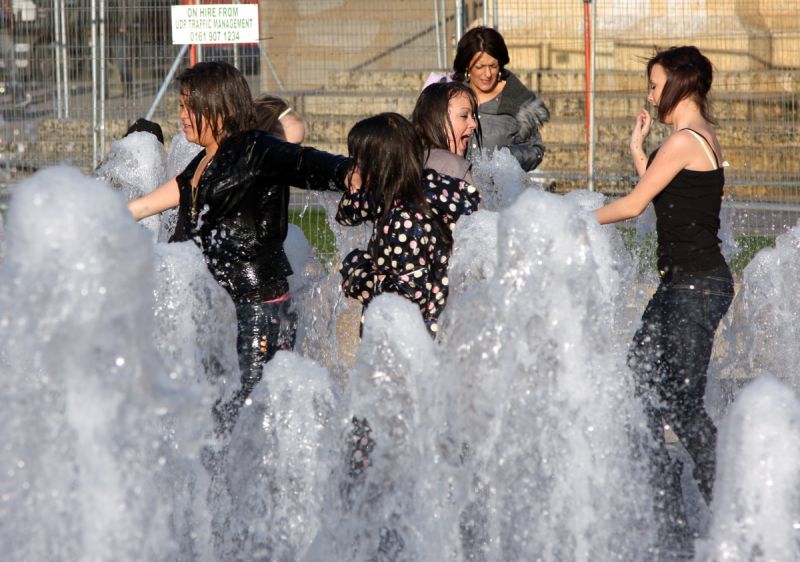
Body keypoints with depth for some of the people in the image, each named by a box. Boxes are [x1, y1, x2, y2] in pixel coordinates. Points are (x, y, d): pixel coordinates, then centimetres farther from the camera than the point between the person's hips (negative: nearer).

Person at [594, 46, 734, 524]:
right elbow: (663, 200, 18)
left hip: (698, 285, -10)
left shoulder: (684, 141, -15)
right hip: (686, 282, 10)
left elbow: (634, 204, -10)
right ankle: (659, 483, 21)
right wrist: (638, 148, 17)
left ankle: (720, 498, -2)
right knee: (641, 372, 14)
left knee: (683, 402, -8)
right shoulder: (703, 139, 14)